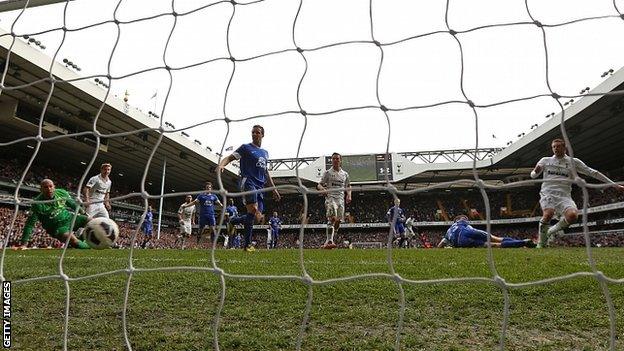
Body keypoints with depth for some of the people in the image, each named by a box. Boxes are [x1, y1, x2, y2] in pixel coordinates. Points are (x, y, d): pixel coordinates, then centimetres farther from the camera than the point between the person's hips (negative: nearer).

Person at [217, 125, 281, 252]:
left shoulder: (265, 153, 22)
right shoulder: (246, 148, 4)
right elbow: (230, 157, -6)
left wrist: (273, 188, 25)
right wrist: (221, 164, -28)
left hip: (259, 187, 7)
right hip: (248, 182, -7)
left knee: (258, 217, 0)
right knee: (253, 211, -21)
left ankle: (234, 220, 23)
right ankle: (247, 244, -8)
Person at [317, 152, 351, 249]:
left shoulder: (345, 174, 17)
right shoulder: (328, 173, 7)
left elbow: (348, 187, 25)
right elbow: (319, 185, 5)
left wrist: (349, 195, 5)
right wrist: (323, 189, -18)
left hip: (341, 199, 4)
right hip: (330, 198, -4)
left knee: (338, 221, 1)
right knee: (332, 218, -24)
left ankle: (327, 242, 14)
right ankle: (329, 241, -30)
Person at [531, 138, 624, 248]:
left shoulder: (573, 162, 16)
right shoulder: (545, 160, 15)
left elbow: (593, 172, 17)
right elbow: (533, 175, 15)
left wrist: (614, 184, 15)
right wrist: (536, 171, -12)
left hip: (564, 195, 1)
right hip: (547, 193, -1)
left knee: (572, 215, -31)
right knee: (548, 214, -33)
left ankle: (551, 231, -3)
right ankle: (541, 243, -15)